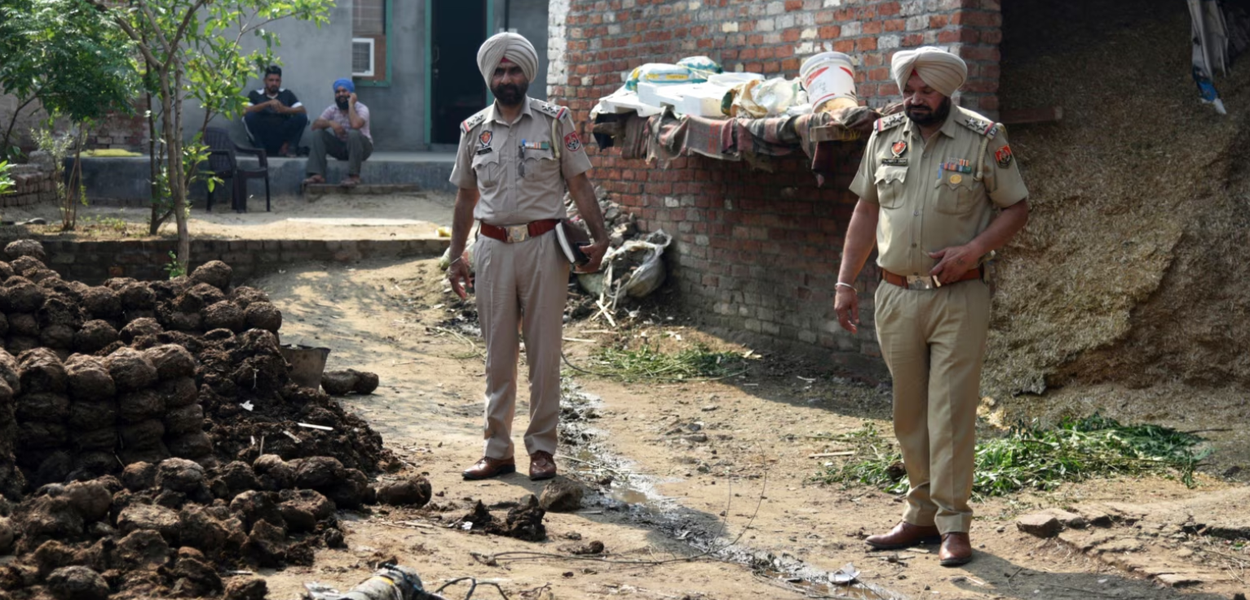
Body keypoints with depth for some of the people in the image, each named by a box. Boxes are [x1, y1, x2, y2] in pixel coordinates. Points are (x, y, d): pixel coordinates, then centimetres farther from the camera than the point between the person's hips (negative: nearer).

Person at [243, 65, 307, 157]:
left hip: (282, 138, 1)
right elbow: (244, 111, -10)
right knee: (250, 116, -25)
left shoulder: (287, 94, 13)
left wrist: (284, 109, -19)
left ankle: (286, 147, -10)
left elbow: (303, 111, 0)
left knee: (302, 117, -18)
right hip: (262, 137, -1)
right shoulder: (255, 94, 8)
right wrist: (267, 103, -21)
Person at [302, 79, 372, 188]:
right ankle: (317, 175, -24)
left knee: (353, 133, -37)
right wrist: (330, 123, -28)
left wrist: (351, 104, -27)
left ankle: (354, 176, -33)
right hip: (340, 147, 5)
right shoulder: (332, 109, -1)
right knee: (318, 133, -15)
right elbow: (314, 125, -10)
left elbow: (355, 125, -37)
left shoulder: (361, 108, -16)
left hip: (361, 147, -5)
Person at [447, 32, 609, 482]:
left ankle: (542, 448, 11)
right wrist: (456, 256, 13)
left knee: (544, 354, 2)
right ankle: (497, 450, 15)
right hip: (493, 248, 3)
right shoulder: (474, 130, 9)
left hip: (543, 246, -3)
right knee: (498, 356, 8)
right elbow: (466, 196, 16)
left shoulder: (554, 121, 1)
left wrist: (599, 237, -11)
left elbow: (579, 184, 0)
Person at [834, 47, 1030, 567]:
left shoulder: (983, 139, -6)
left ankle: (953, 524, 2)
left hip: (959, 297, -4)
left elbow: (1017, 207, 0)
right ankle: (921, 516, 21)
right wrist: (845, 283, 8)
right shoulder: (885, 135, 6)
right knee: (908, 413, 10)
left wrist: (974, 249, -16)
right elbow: (866, 210, 13)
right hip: (896, 295, 4)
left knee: (951, 411, -5)